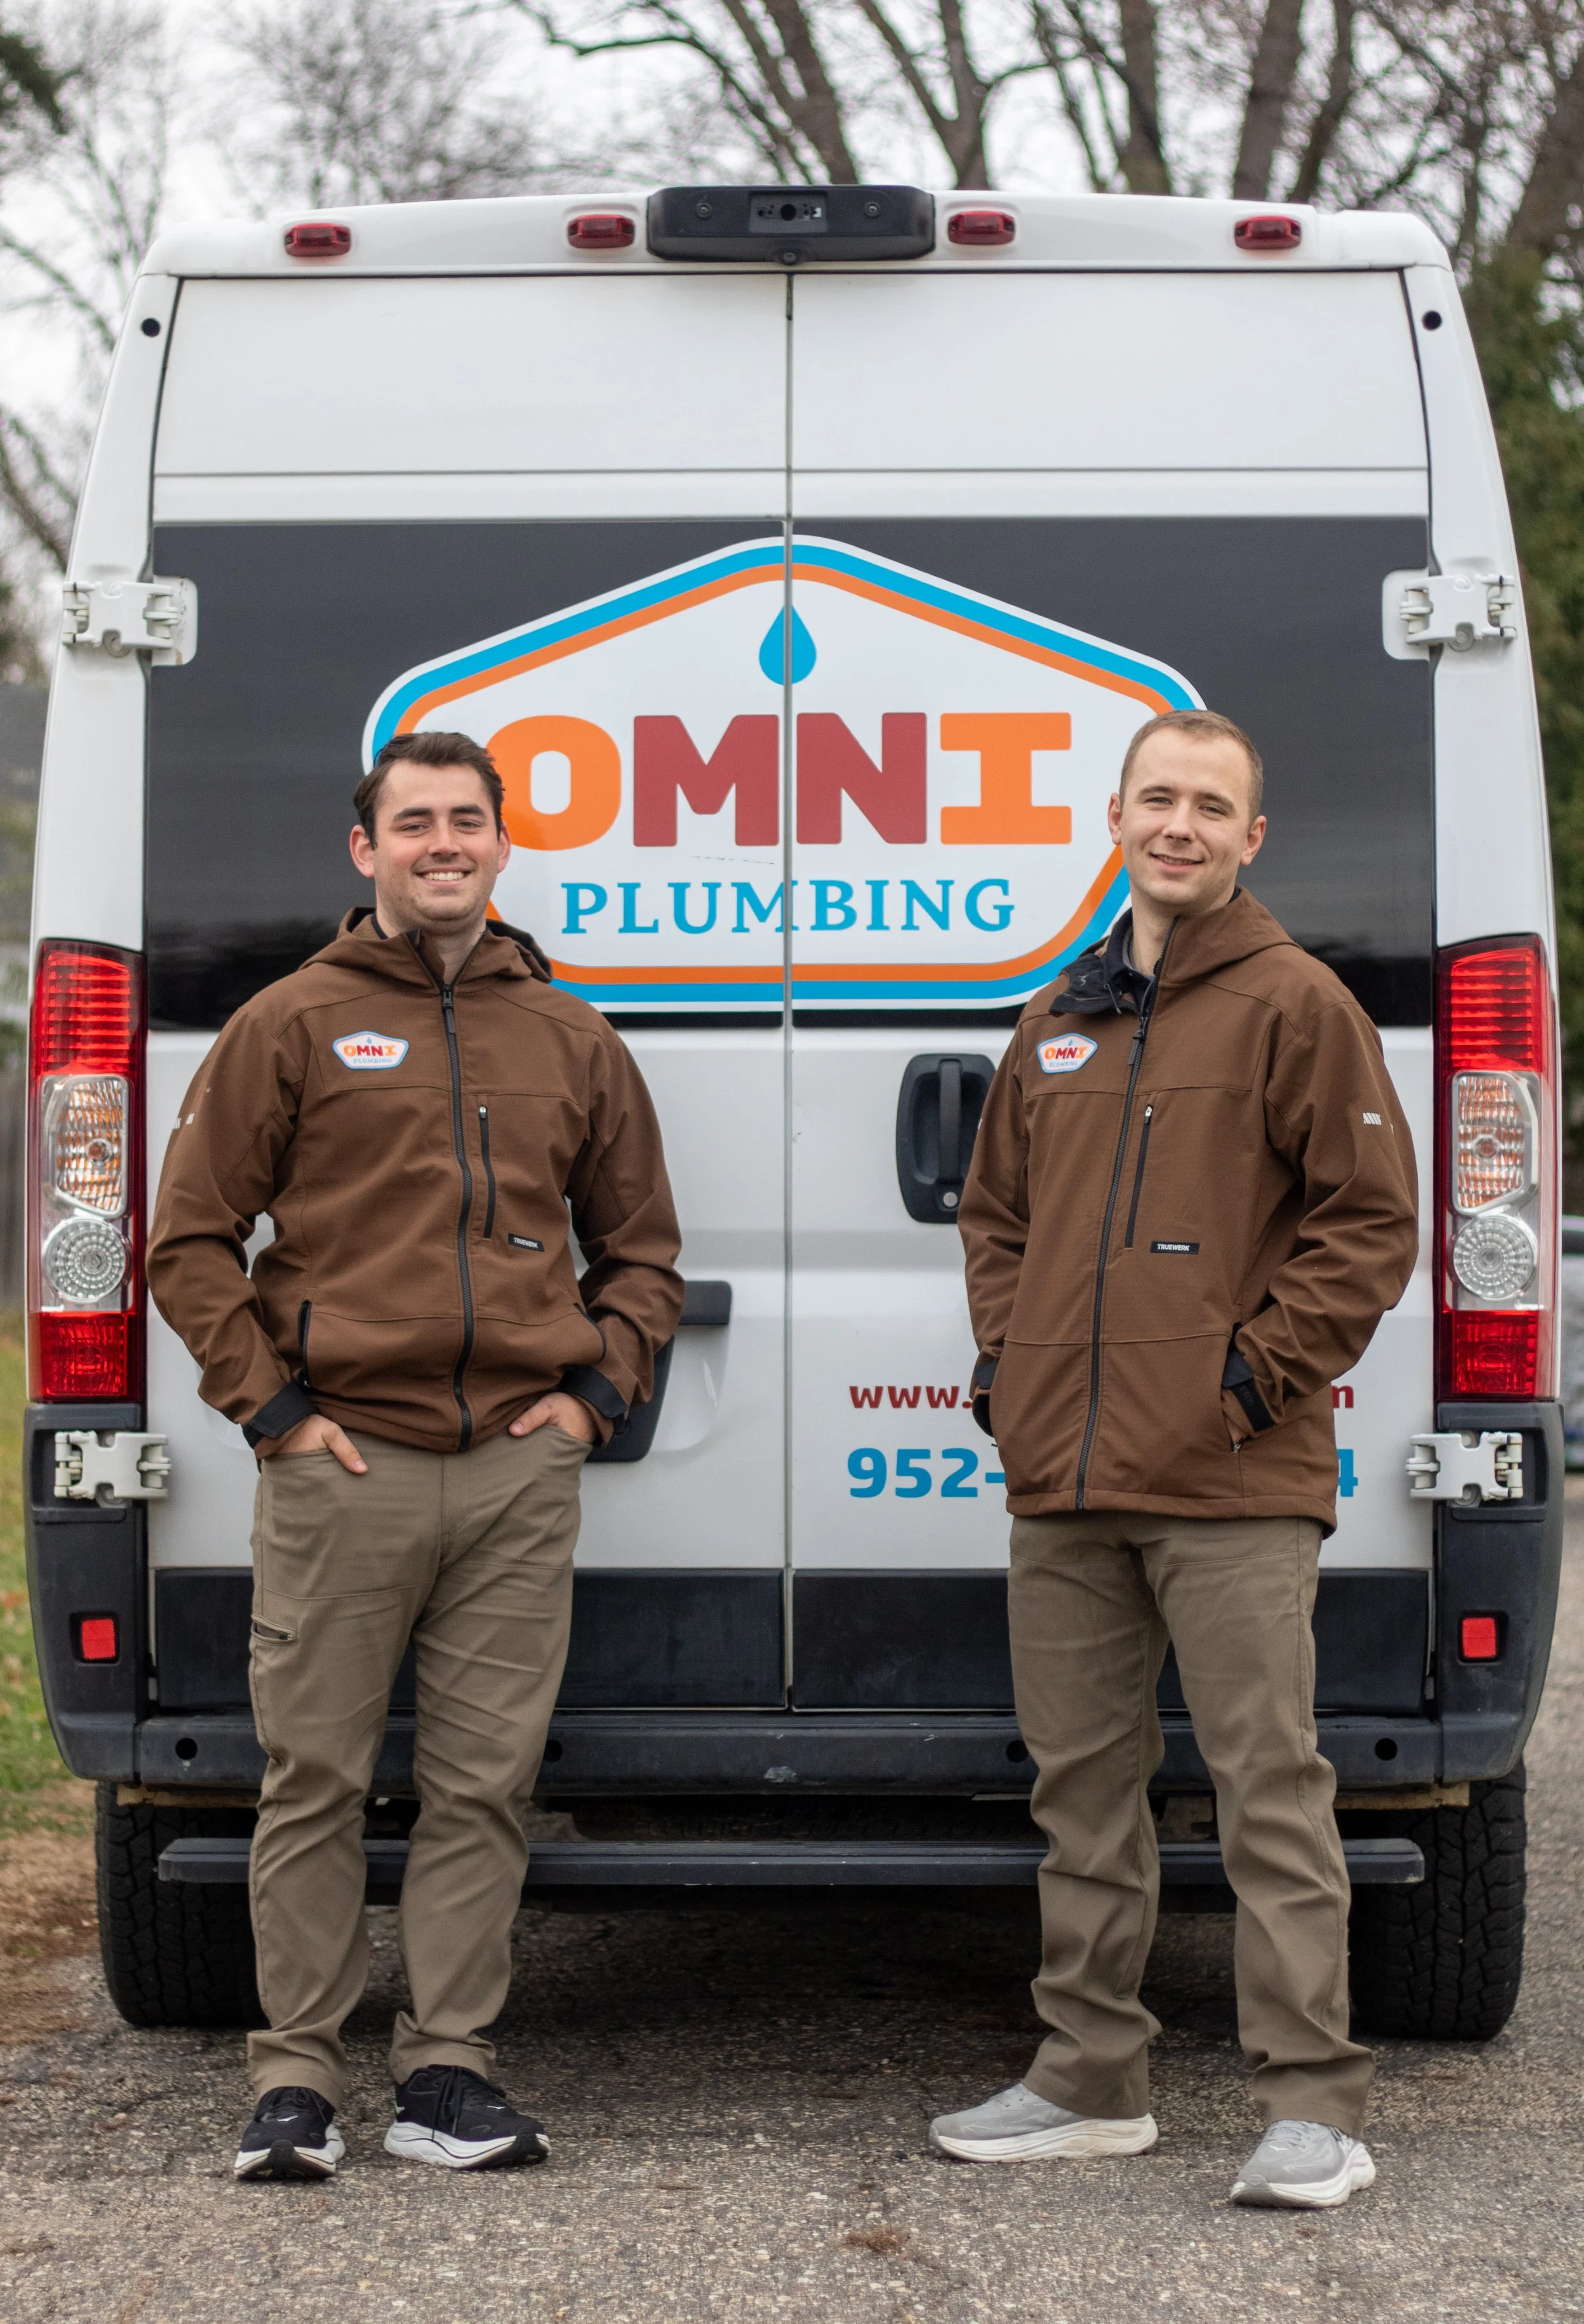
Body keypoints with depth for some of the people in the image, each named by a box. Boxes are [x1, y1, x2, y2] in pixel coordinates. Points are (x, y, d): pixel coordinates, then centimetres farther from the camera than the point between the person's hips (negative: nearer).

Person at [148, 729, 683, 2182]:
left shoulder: (573, 1043, 15)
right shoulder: (291, 1025, 5)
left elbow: (642, 1252, 23)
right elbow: (191, 1242, 5)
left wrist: (598, 1390, 8)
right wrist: (271, 1404, -4)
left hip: (522, 1472, 3)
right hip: (342, 1466, -3)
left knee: (486, 1786, 4)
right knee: (316, 1778, 0)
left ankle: (448, 2075, 11)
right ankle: (298, 2078, 9)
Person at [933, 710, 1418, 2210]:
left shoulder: (1294, 1004, -2)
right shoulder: (1059, 1022, 17)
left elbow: (1370, 1219, -5)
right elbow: (995, 1207, 26)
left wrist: (1259, 1365, -11)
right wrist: (1002, 1354, 12)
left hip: (1231, 1484, -6)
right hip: (1062, 1483, 7)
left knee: (1269, 1789, -6)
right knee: (1080, 1789, 12)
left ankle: (1313, 2107, -2)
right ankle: (1092, 2082, 22)